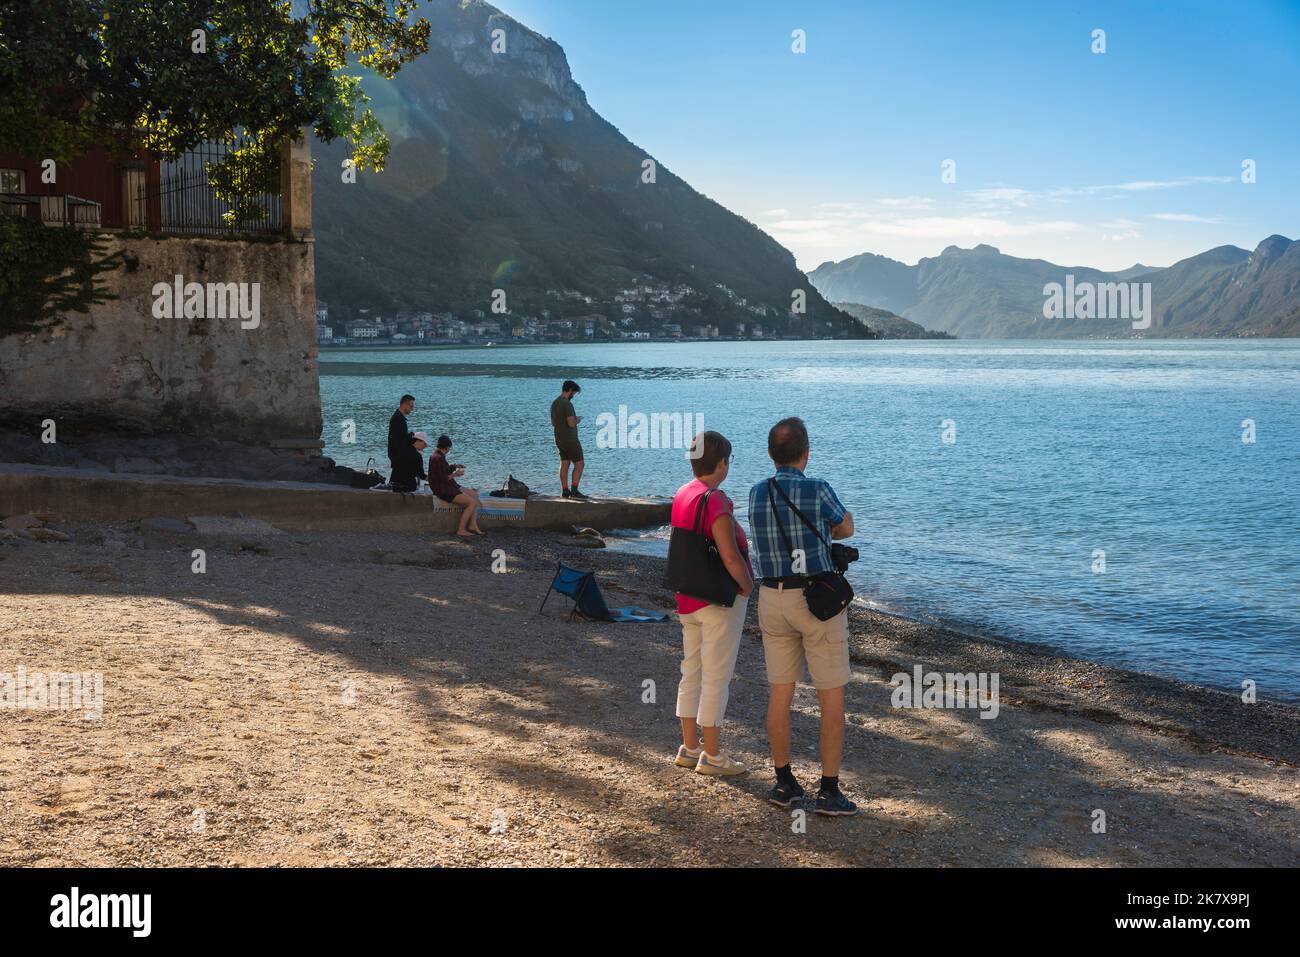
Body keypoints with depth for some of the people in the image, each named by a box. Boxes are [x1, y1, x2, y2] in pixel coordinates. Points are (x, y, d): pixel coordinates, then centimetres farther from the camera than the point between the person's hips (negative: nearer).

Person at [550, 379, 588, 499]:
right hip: (570, 440, -9)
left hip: (559, 439, 9)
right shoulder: (567, 404, -19)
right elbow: (571, 424, -25)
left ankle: (565, 491, 8)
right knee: (579, 464, -2)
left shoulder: (554, 403, 10)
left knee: (564, 464, 10)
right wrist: (577, 420, -2)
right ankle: (574, 490, -4)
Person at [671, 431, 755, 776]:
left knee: (692, 673, 15)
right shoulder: (715, 500, -21)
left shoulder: (682, 495, 6)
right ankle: (712, 755, 6)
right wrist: (748, 587, -7)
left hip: (688, 599, 9)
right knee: (717, 677, -1)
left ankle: (690, 747, 23)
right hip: (721, 600, -9)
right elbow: (730, 556, -24)